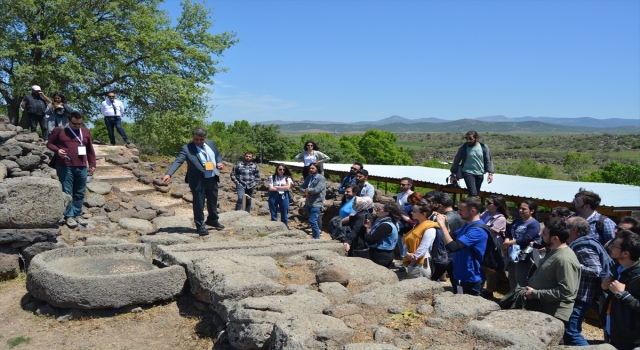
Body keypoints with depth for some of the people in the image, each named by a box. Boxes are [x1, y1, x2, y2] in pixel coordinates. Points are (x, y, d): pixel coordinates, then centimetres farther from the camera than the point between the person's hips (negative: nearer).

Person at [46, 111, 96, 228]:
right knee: (67, 192, -2)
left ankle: (78, 215, 17)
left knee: (80, 193, 7)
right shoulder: (59, 130, 4)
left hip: (81, 167, 4)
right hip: (65, 167, -3)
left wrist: (92, 164, 14)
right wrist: (57, 150, -12)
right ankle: (69, 216, 5)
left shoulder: (86, 132, 15)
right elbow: (50, 144, 9)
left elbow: (90, 150, 18)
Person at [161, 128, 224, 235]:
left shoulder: (211, 144, 4)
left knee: (213, 201, 21)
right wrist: (168, 174, -38)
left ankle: (213, 220, 44)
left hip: (212, 179, 6)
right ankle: (200, 226, 19)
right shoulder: (186, 149, -14)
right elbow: (178, 161, -24)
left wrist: (219, 162, -3)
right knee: (198, 204, 2)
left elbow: (218, 155, 19)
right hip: (198, 181, -6)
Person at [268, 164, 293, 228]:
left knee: (284, 215, 6)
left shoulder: (287, 178, 4)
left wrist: (276, 187, -8)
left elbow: (287, 187, -10)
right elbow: (271, 188, -9)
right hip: (273, 196, 0)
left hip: (284, 197, 0)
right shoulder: (272, 177, 2)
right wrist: (283, 187, -7)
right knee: (273, 215, 7)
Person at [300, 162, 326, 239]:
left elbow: (317, 189, -22)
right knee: (312, 220, 16)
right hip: (308, 203, 8)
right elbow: (302, 187, 9)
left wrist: (308, 190, -7)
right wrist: (306, 191, -12)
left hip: (316, 204, -8)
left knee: (312, 221, -13)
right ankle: (315, 233, 30)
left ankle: (317, 237, -3)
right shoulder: (308, 178, 13)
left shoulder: (321, 178, -10)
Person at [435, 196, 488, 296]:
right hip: (461, 276, 10)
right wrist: (446, 225, -3)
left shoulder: (477, 230, -26)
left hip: (470, 280, -10)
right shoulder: (468, 225, 7)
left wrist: (442, 225, -29)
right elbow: (453, 239, 13)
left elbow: (453, 247, -35)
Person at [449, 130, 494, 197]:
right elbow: (456, 161, 2)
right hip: (468, 173, -3)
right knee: (473, 194, -17)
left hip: (480, 174, 3)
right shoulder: (463, 148, -5)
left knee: (476, 193, 12)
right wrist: (453, 174, 4)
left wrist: (490, 173, -3)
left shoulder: (484, 147, 1)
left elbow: (488, 161, 6)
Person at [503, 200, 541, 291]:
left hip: (524, 257, -9)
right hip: (512, 254, 9)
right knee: (512, 279, 19)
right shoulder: (517, 221, 13)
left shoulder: (534, 224, -14)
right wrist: (506, 243, -13)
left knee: (520, 281, -1)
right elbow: (509, 233, 8)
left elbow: (525, 240, -23)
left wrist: (507, 243, -20)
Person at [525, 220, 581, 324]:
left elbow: (566, 291, -28)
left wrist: (535, 294, -23)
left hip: (554, 314, -10)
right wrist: (530, 287, 6)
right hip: (542, 308, 10)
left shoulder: (564, 259, -24)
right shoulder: (553, 251, 9)